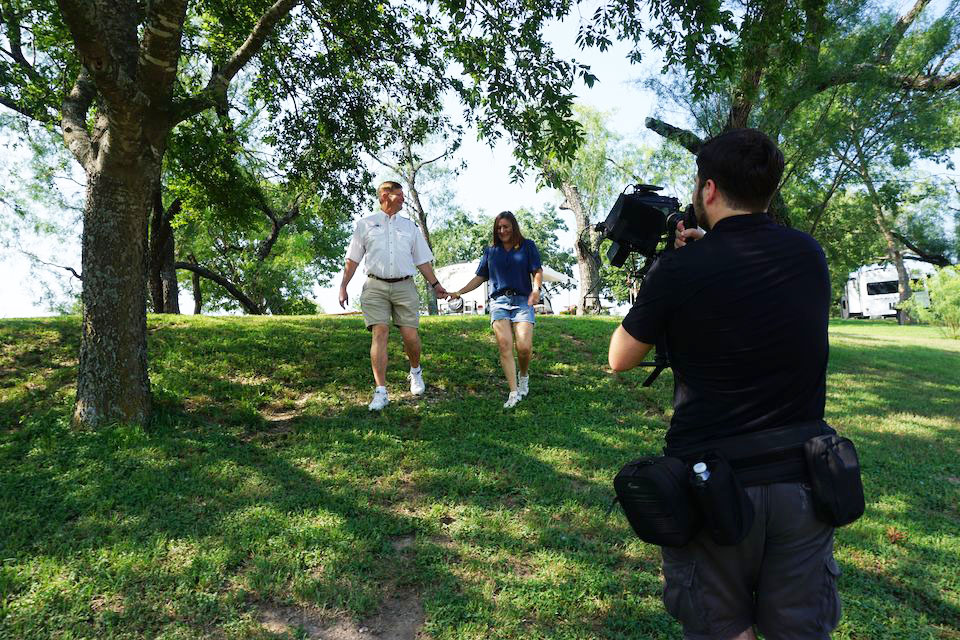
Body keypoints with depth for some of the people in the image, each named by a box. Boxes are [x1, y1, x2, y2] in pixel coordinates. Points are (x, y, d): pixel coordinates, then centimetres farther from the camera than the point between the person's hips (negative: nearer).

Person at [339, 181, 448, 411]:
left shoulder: (409, 226, 18)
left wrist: (435, 284, 12)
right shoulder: (365, 224, 12)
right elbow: (353, 259, 11)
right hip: (375, 286, -2)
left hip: (404, 286, 2)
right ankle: (381, 392, -9)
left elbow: (422, 260, 19)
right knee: (379, 334, -11)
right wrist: (343, 287, 6)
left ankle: (416, 371, 26)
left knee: (410, 336, -4)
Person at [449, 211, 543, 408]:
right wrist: (459, 292, 12)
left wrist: (536, 288, -18)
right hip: (498, 301, 2)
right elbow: (480, 277, 20)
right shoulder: (490, 250, 18)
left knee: (524, 347, -15)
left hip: (522, 300, -2)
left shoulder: (527, 245, 11)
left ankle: (524, 375, 16)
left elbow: (537, 271, 3)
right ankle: (514, 392, -10)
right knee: (504, 346, -13)